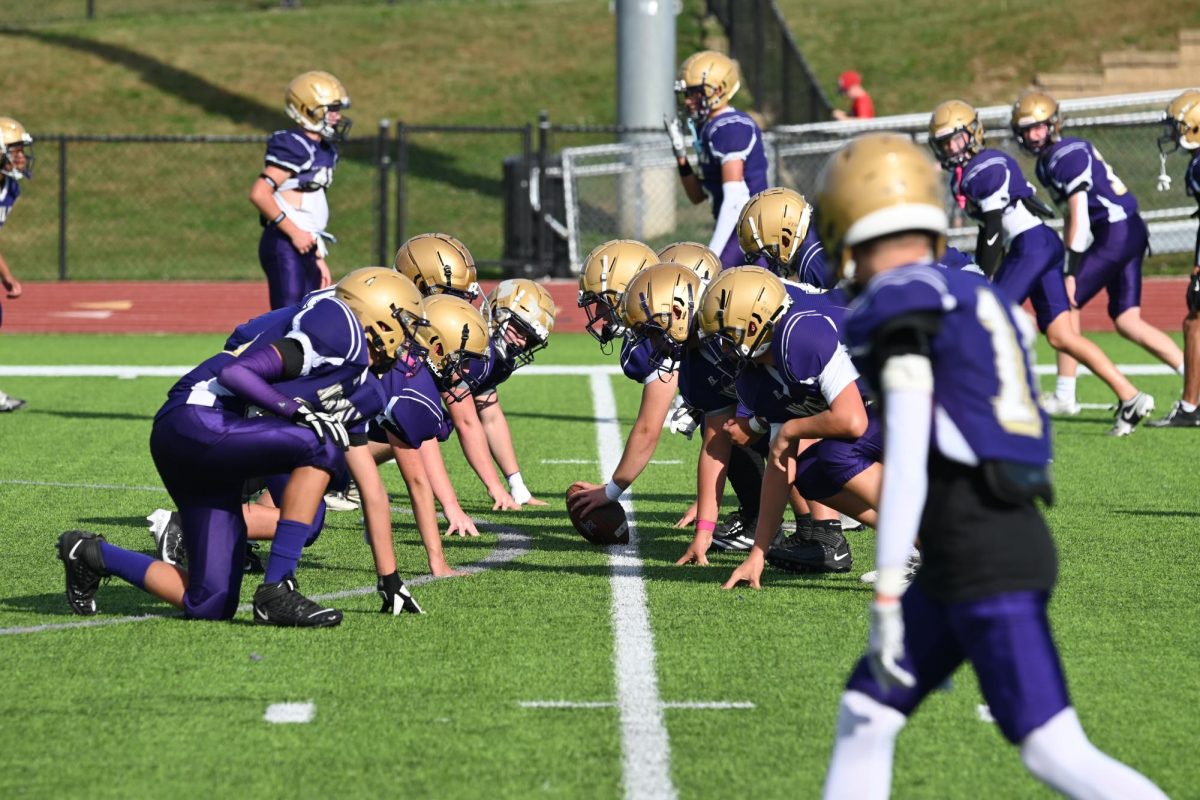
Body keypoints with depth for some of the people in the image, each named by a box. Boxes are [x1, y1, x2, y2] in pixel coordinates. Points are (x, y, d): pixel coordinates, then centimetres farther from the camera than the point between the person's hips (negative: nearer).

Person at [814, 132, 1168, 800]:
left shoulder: (896, 307, -9)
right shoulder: (981, 301, 18)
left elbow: (908, 458, -17)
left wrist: (887, 597, -18)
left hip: (982, 561, -9)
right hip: (1014, 539, 9)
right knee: (865, 717, 16)